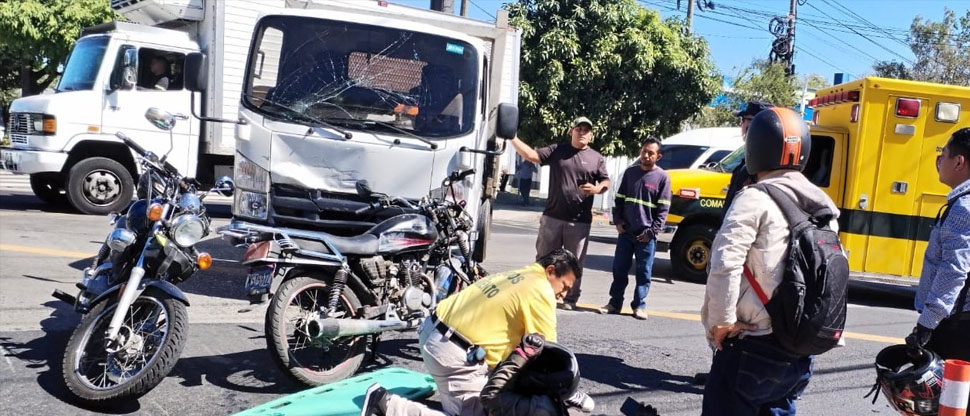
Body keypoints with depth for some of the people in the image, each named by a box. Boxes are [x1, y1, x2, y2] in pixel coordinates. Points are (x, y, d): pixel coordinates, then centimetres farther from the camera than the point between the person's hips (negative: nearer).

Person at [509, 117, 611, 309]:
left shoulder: (597, 158, 6)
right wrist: (512, 138, -14)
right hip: (552, 217, 1)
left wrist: (597, 189, -15)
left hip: (579, 221, 0)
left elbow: (606, 182, 8)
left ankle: (570, 299, 18)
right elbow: (531, 155, -3)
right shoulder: (556, 150, 6)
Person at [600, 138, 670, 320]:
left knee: (643, 272, 3)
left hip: (646, 235, -3)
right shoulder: (630, 172, 8)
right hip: (625, 232, 3)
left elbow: (663, 209, -3)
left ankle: (639, 306, 12)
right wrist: (618, 221, 1)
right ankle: (615, 302, 16)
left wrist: (652, 231, -9)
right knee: (619, 269, 6)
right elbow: (619, 199, 12)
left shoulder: (662, 177, -2)